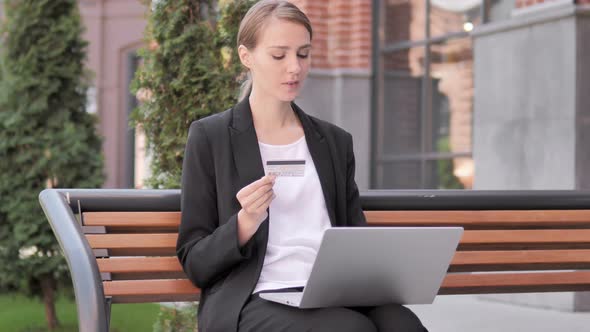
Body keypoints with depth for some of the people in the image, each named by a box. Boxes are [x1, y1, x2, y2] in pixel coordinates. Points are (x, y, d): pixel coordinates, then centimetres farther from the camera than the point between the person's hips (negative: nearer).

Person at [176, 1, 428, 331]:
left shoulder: (335, 141, 19)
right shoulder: (210, 137, 6)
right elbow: (195, 261, 5)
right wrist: (247, 222, -15)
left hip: (333, 296, 4)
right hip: (250, 302, -4)